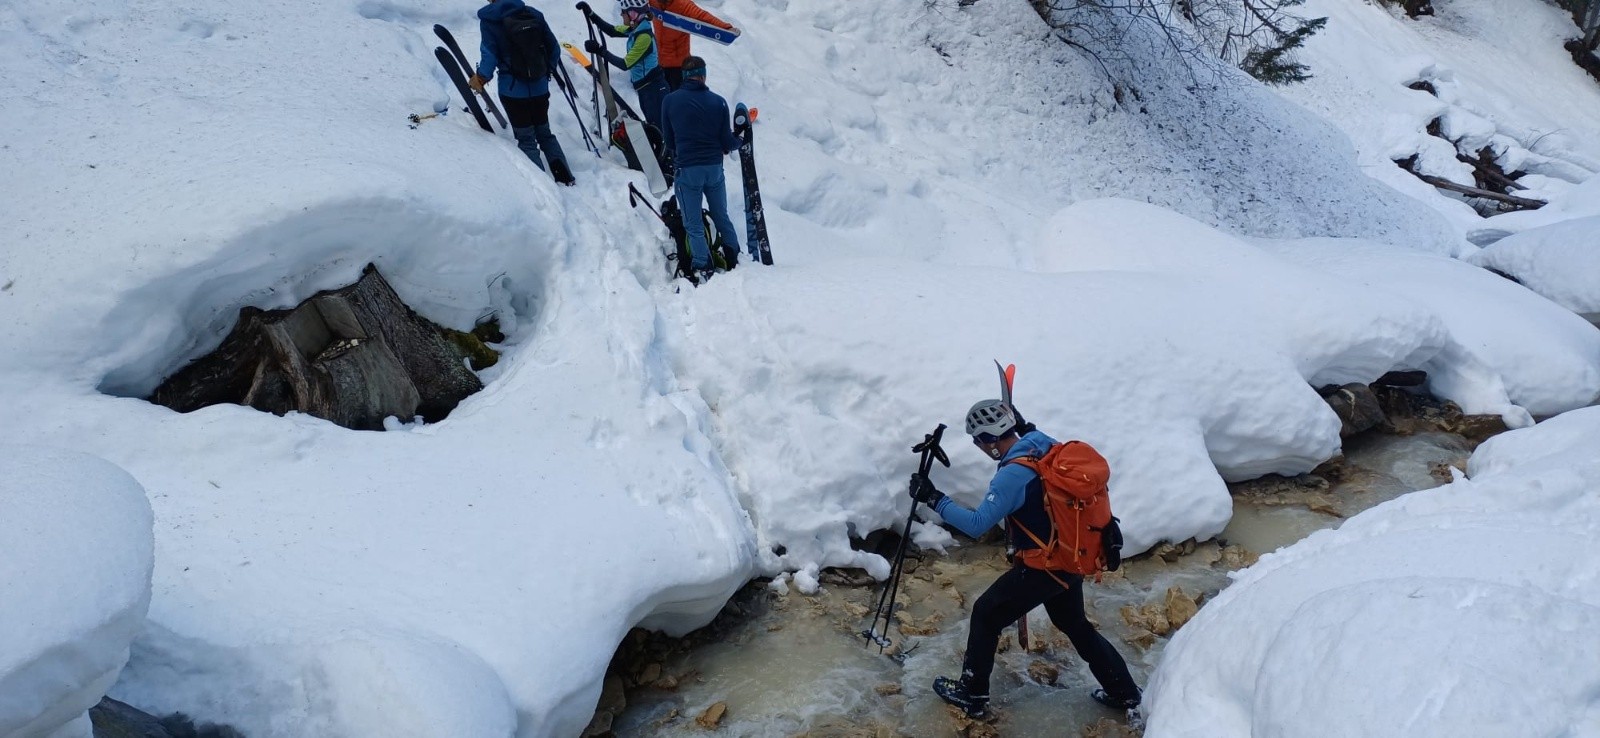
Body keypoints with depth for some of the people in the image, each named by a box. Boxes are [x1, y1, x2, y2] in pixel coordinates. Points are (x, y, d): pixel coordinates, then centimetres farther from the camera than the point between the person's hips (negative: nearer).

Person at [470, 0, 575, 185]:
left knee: (526, 140, 5)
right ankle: (566, 177, 13)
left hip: (513, 89, -4)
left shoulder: (489, 19, -7)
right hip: (540, 87, 4)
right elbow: (554, 47, 7)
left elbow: (490, 55, -9)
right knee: (545, 133, 20)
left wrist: (481, 78, 6)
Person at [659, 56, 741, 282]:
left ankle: (703, 268, 2)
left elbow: (668, 140, 2)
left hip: (686, 170, -2)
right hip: (715, 168, 2)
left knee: (693, 224, 7)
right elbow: (727, 140, -1)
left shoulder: (670, 101, -6)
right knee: (721, 217, 20)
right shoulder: (718, 101, -5)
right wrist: (737, 142, 21)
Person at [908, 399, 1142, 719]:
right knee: (1075, 624, 27)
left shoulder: (1012, 474, -26)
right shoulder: (1049, 446, -4)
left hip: (1042, 567, -8)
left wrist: (935, 499, -22)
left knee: (986, 614, 9)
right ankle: (1123, 691, 37)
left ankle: (972, 694, 18)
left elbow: (977, 524, -27)